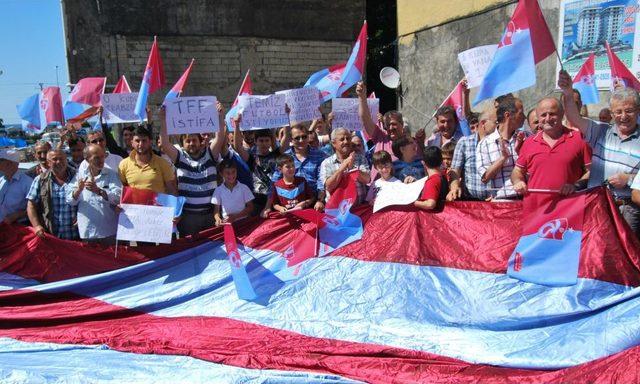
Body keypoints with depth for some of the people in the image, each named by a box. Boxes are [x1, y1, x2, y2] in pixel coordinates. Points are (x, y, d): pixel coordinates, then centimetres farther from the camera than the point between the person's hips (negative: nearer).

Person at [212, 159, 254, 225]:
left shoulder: (244, 188, 4)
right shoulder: (218, 190, 7)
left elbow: (250, 207, 5)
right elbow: (216, 210, 8)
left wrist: (235, 216, -7)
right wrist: (218, 219, -14)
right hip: (226, 223, 1)